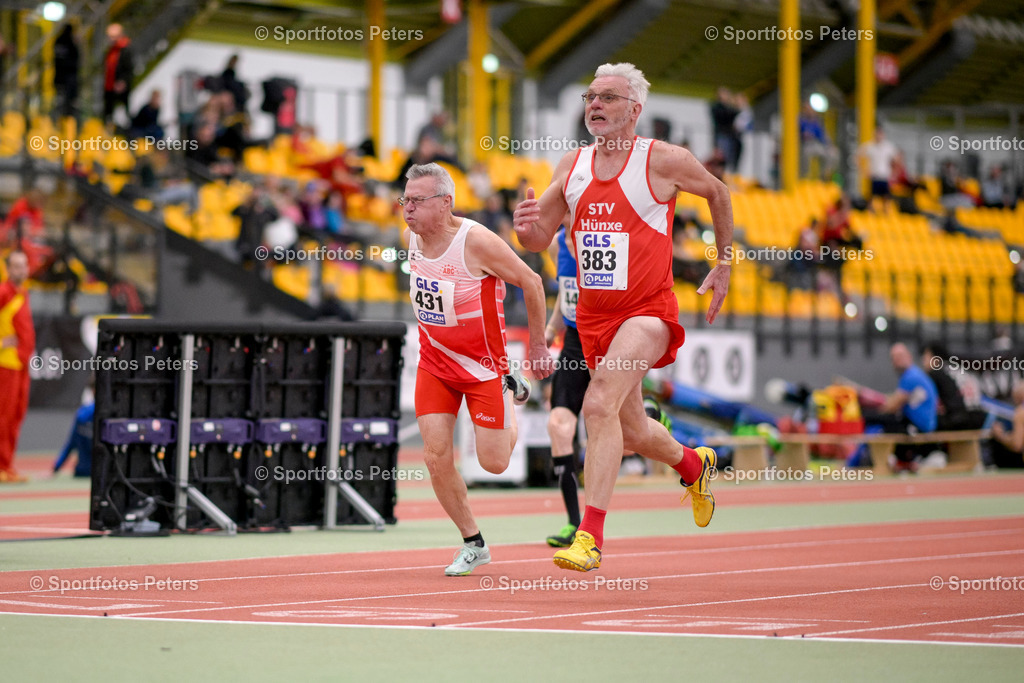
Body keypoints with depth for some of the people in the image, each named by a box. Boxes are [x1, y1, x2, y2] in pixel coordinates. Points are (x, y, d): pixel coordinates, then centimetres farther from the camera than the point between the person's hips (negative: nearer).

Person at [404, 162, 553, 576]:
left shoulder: (476, 241, -24)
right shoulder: (412, 235, -5)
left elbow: (531, 282, -13)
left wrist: (537, 345, -5)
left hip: (483, 362, -5)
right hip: (434, 361, 5)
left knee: (494, 462, 1)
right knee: (436, 457, -7)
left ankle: (511, 390, 33)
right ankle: (472, 543, 11)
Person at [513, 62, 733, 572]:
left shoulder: (663, 161, -8)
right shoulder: (572, 165, 5)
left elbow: (716, 192, 9)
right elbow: (541, 240, 10)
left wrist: (724, 268, 13)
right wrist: (526, 226, -15)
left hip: (647, 312, -6)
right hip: (593, 315, 6)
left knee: (599, 406, -26)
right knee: (631, 432, 19)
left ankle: (590, 535, -27)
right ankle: (692, 464, 52)